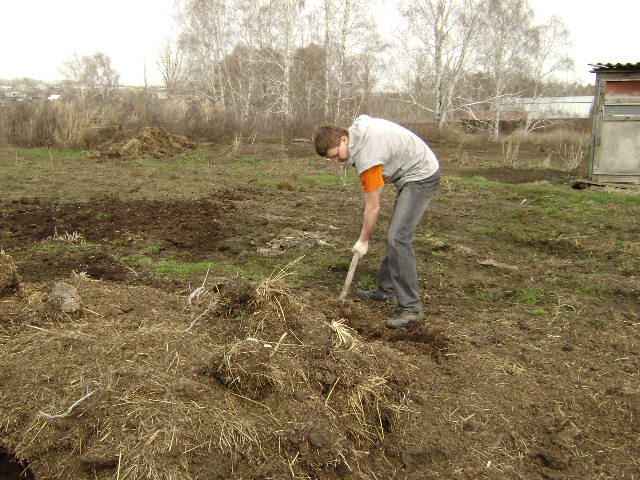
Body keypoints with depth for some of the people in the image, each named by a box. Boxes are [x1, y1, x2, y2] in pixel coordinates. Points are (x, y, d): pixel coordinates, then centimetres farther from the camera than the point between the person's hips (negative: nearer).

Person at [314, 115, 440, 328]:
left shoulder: (366, 157, -28)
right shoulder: (358, 126, -3)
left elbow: (373, 208, -20)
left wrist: (363, 241, -8)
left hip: (421, 176, -11)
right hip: (418, 172, 11)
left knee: (397, 239, -18)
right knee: (396, 236, 13)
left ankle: (411, 307, -15)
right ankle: (385, 290, 22)